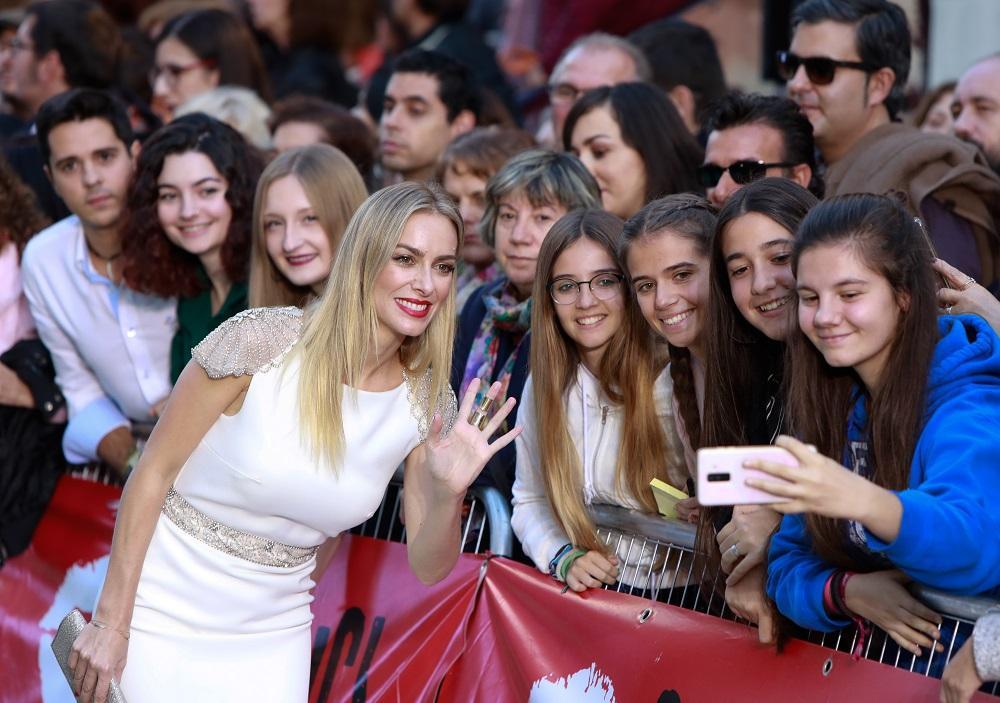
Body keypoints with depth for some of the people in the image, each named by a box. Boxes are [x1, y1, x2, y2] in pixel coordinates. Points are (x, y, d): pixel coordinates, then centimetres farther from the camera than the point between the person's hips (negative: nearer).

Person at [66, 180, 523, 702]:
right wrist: (111, 622, -13)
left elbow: (428, 567, -1)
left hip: (271, 634, 4)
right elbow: (153, 473, -12)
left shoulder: (428, 404, -6)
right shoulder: (263, 341, -18)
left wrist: (448, 493, -22)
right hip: (164, 614, -4)